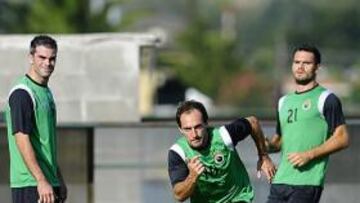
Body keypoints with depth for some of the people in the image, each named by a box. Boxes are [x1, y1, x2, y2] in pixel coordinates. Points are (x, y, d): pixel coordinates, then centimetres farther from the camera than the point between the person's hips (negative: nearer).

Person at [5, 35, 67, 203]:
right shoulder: (22, 93, -13)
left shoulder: (46, 92, 17)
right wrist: (42, 181, -25)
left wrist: (58, 179, 23)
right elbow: (22, 140, -20)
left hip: (48, 183, 9)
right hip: (30, 185, -9)